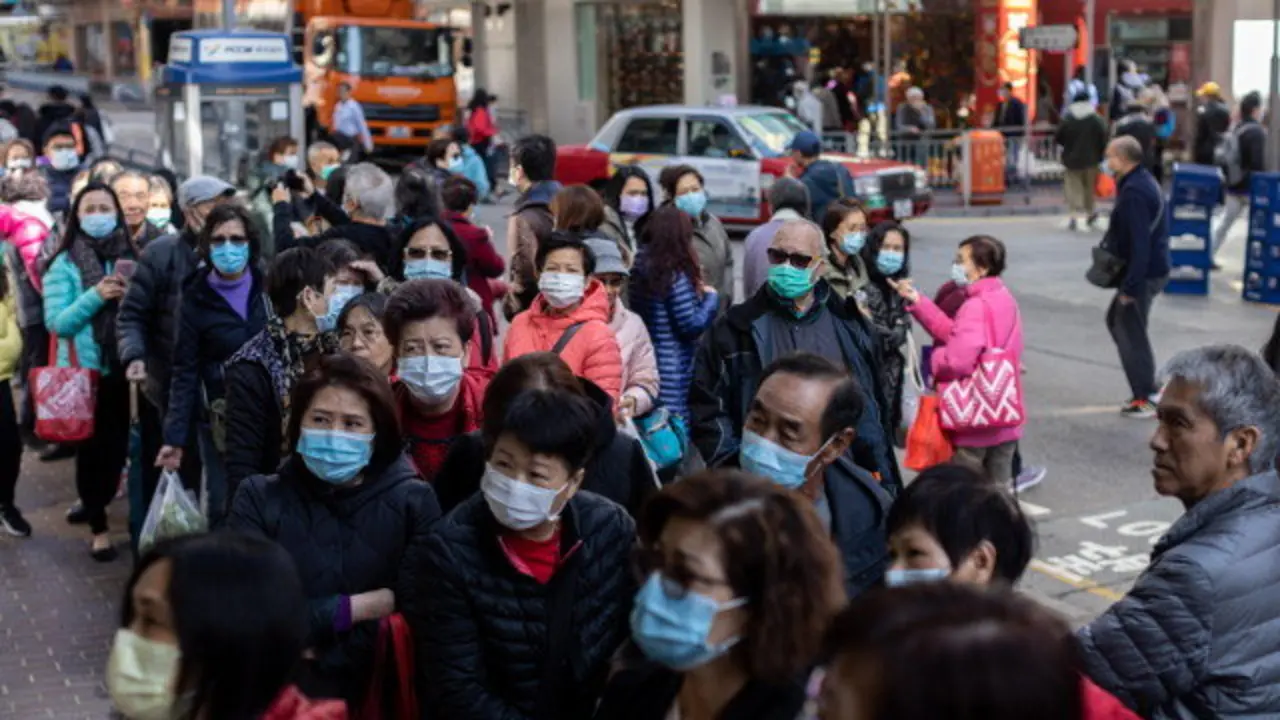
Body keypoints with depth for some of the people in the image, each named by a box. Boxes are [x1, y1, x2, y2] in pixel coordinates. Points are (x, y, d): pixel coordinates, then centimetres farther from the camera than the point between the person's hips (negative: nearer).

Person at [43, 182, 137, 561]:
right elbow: (56, 322, -11)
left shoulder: (131, 257, 5)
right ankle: (98, 528, 16)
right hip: (84, 370, -2)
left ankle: (95, 504, 33)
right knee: (91, 447, 3)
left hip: (124, 369, 2)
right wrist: (96, 296, -22)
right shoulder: (65, 264, -3)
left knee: (119, 444, 8)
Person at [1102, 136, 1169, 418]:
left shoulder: (1134, 192, -22)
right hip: (1154, 268, 11)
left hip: (1144, 273, -11)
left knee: (1131, 333, -1)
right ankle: (1148, 386, 25)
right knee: (1116, 319, 21)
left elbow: (1140, 243, -26)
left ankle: (1147, 399, 7)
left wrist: (1130, 286, -23)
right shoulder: (1143, 182, 11)